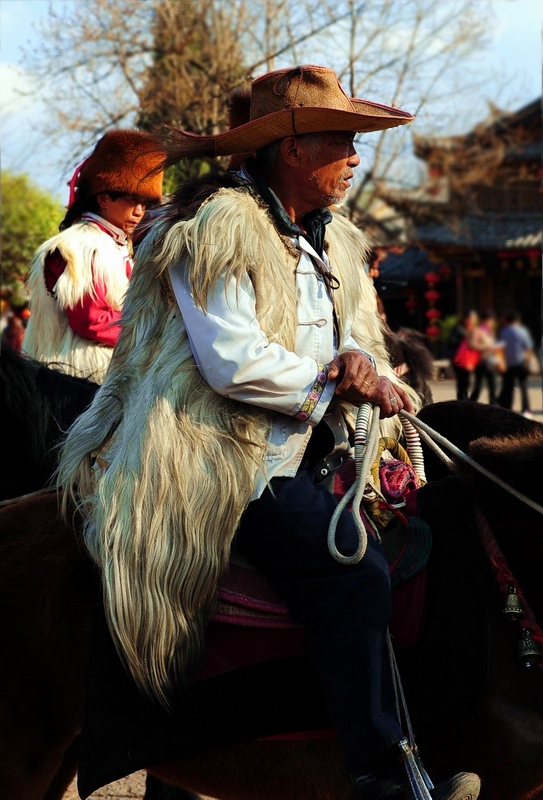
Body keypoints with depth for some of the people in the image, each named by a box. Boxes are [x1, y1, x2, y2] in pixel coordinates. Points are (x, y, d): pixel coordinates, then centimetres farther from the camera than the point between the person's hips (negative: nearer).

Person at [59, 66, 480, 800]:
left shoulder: (333, 239, 16)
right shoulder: (219, 227, -11)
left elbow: (356, 336, 18)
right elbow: (233, 363, -19)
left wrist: (361, 362, -6)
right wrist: (335, 381, -11)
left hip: (309, 449, 9)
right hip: (226, 459, -9)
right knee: (354, 571, -26)